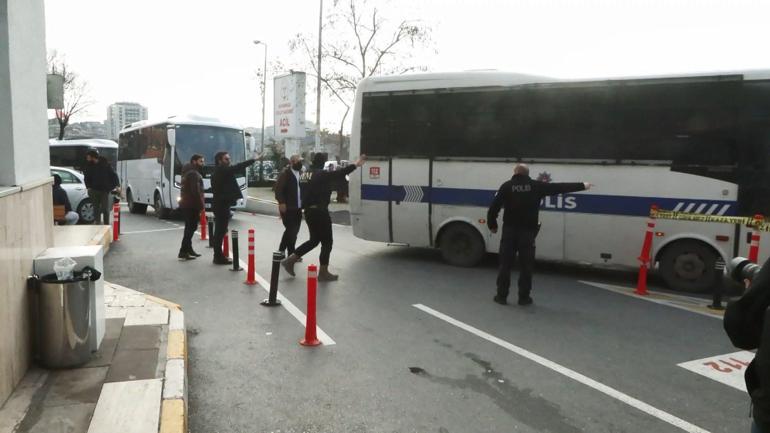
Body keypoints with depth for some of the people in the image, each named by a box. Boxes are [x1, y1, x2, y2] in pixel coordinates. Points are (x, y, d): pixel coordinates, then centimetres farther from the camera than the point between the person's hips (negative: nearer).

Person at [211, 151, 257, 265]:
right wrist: (253, 160, -20)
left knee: (219, 231, 13)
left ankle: (218, 256, 19)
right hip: (222, 205, -11)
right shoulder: (222, 170, -12)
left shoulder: (218, 172, 18)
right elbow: (238, 167, -22)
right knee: (221, 231, -8)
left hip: (219, 204, 11)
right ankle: (219, 257, -5)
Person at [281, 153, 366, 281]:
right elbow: (338, 174, -23)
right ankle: (323, 272, 4)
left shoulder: (304, 174, 12)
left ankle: (290, 260, 16)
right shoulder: (320, 174, -14)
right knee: (327, 241, 1)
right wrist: (355, 165, -25)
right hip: (319, 211, -9)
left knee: (314, 240, 20)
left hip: (308, 211, 9)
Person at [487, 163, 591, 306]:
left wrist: (492, 224, 9)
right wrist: (582, 186, 17)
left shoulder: (507, 186, 0)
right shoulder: (536, 186, 2)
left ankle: (501, 296, 10)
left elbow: (494, 207, -4)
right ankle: (524, 297, 11)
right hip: (528, 231, 0)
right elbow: (560, 187, 7)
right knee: (526, 266, 7)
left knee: (505, 264, 7)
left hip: (510, 230, 0)